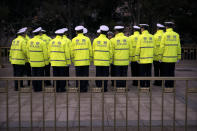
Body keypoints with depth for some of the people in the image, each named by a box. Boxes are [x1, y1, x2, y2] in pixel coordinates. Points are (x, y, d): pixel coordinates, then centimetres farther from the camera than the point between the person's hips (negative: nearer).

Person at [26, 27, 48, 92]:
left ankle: (35, 89, 15)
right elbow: (45, 53, -9)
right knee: (40, 76, 3)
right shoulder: (42, 42, -12)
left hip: (32, 62, 4)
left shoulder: (29, 41, 2)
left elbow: (28, 52, 8)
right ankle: (39, 89, 6)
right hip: (40, 63, -4)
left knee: (34, 76, 11)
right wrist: (46, 62, 1)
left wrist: (29, 60, 19)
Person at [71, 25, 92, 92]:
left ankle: (79, 89, 7)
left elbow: (72, 51, 1)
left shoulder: (74, 40, -1)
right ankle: (84, 88, 6)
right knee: (85, 75, 6)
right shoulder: (87, 39, 1)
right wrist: (90, 59, 11)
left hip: (77, 61, 0)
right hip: (86, 61, 0)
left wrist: (73, 60, 11)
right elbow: (90, 50, 2)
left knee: (78, 76, 6)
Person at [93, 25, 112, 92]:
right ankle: (104, 88, 5)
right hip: (106, 62, -1)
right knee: (105, 75, 5)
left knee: (98, 75, 7)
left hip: (97, 61, 1)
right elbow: (110, 52, 0)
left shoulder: (95, 40, 0)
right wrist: (110, 61, 10)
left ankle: (98, 87, 8)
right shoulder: (108, 41, -3)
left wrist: (93, 59, 15)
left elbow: (93, 51, 4)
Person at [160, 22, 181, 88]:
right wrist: (178, 57, 11)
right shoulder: (176, 35, 3)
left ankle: (166, 85, 2)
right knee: (171, 72, 11)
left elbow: (162, 47, -9)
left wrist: (160, 57, -3)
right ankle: (171, 85, 13)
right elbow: (178, 47, 5)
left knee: (165, 73, 3)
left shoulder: (165, 35, -7)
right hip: (173, 58, 4)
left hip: (165, 58, -4)